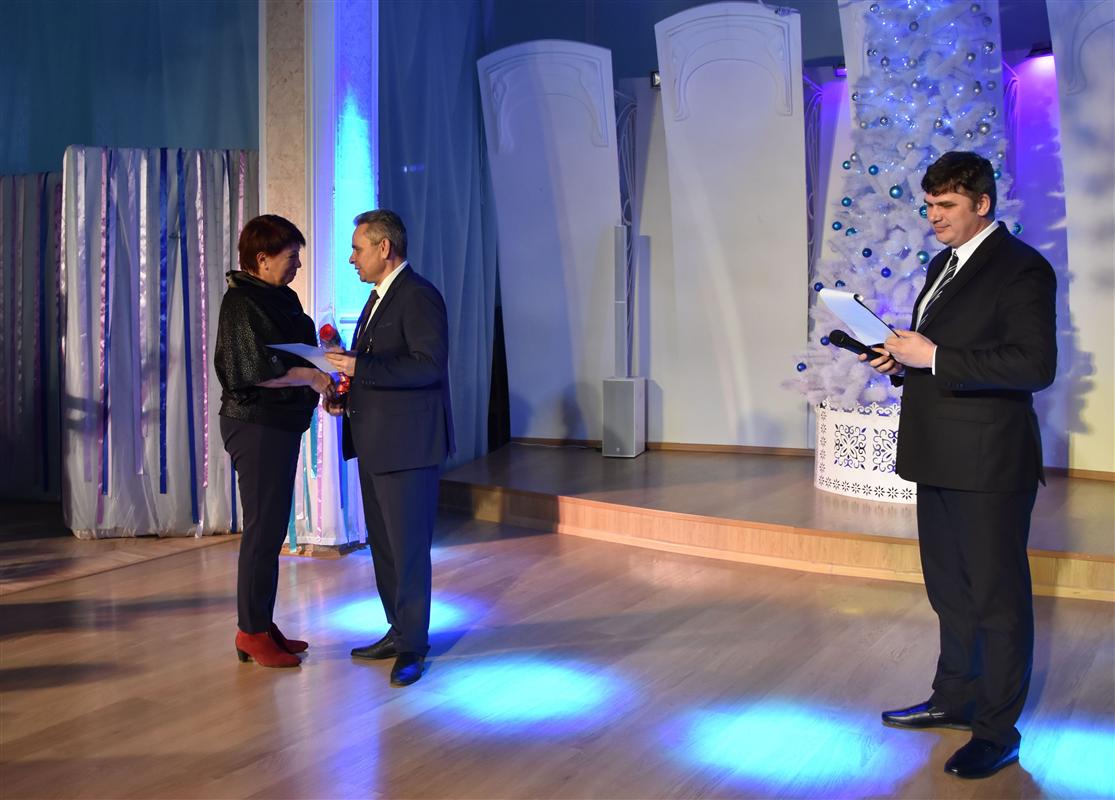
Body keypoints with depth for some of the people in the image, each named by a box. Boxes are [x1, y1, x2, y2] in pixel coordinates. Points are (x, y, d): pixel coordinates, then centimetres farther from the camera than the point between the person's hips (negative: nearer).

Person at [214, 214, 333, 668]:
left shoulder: (278, 297, 15)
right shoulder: (242, 303, -14)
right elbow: (255, 370, -25)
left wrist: (321, 370, 6)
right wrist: (310, 377, -17)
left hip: (279, 424, 10)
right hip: (256, 425, -10)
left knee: (271, 528, 14)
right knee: (263, 530, -4)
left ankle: (262, 625, 23)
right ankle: (252, 633, 6)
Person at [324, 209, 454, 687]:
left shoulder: (418, 296, -13)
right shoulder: (379, 296, 18)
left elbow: (429, 365, -23)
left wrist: (359, 368, -25)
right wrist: (346, 394, 8)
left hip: (408, 444, -10)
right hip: (375, 442, 10)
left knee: (408, 547, -2)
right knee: (383, 544, 16)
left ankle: (413, 647, 8)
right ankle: (399, 631, 28)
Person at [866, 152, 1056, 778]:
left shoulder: (1021, 268, -13)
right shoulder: (943, 266, 15)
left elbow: (1036, 365, -22)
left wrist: (933, 357, -23)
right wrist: (904, 362, 4)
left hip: (989, 465, -9)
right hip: (940, 459, 9)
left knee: (997, 597, 2)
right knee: (949, 588, 20)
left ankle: (998, 732, 15)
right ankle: (954, 698, 37)